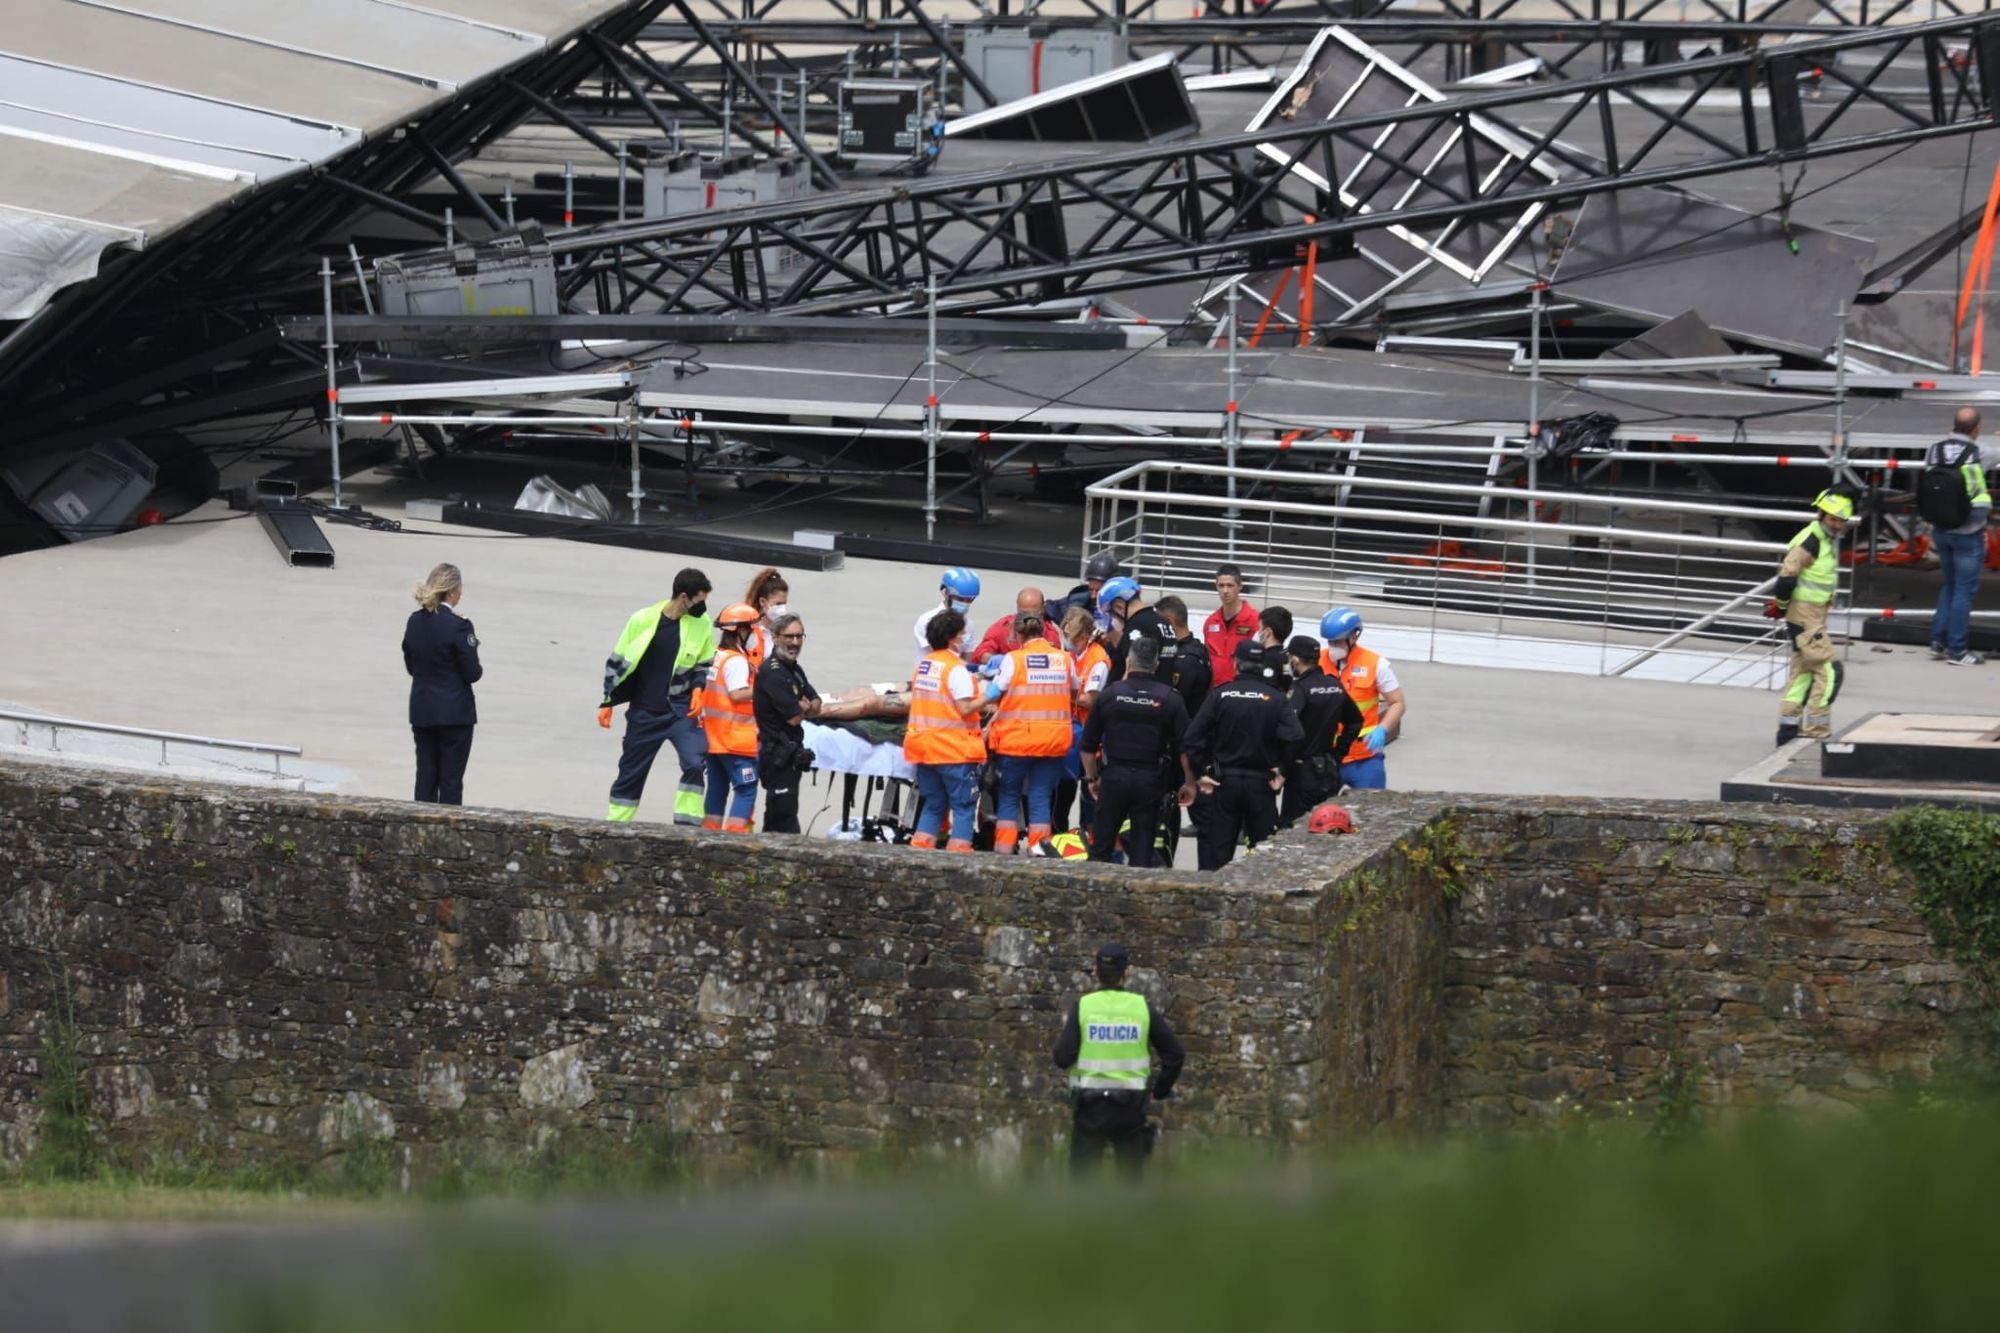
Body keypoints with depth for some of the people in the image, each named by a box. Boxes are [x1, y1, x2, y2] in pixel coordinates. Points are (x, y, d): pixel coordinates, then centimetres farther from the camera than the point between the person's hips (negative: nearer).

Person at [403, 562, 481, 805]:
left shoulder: (415, 622, 2)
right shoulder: (458, 626, -18)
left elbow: (411, 666, 9)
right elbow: (472, 673, -14)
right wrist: (479, 669, 7)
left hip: (421, 712, 6)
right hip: (455, 712, -6)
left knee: (425, 775, 11)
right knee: (451, 778, 2)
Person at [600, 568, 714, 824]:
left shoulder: (702, 624, -3)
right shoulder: (642, 620, -8)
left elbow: (705, 664, 11)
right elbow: (618, 661, 3)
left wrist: (697, 688, -7)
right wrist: (608, 702, 4)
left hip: (681, 710, 0)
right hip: (644, 713, 0)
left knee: (695, 762, -21)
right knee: (631, 772, 9)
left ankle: (687, 823, -15)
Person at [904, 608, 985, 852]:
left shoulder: (923, 665, 9)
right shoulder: (956, 669, -13)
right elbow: (965, 709, -18)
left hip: (924, 747, 7)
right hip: (955, 750, -7)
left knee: (932, 806, 14)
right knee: (964, 807, 0)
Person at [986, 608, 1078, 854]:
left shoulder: (1012, 660, -7)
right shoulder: (1064, 659, 3)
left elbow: (994, 694, -6)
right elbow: (1074, 694, 16)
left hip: (1017, 740, -2)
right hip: (1054, 741, 2)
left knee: (1009, 796, 10)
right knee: (1041, 797, 7)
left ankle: (1003, 851, 7)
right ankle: (1038, 850, 2)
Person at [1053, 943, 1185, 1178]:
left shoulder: (1082, 1006, -7)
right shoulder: (1143, 1007, -2)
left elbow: (1063, 1058, -11)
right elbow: (1175, 1055, 0)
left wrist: (1065, 1030, 9)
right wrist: (1160, 1090, 15)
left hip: (1090, 1106, -1)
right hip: (1130, 1106, 1)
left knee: (1081, 1176, 4)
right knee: (1131, 1175, 12)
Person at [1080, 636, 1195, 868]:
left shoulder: (1110, 694, 0)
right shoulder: (1170, 699, -3)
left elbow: (1088, 744, 5)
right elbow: (1185, 746, -5)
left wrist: (1092, 778, 16)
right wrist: (1189, 783, 5)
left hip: (1113, 777, 0)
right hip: (1151, 779, 0)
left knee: (1101, 846, 7)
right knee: (1143, 848, 4)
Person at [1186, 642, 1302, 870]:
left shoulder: (1219, 695, -4)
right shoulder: (1277, 699, -4)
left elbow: (1193, 737, -9)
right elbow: (1294, 738, -17)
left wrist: (1201, 770, 0)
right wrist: (1282, 770, -4)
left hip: (1225, 782, 0)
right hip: (1261, 783, 0)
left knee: (1217, 851, 5)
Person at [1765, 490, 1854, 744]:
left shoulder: (1830, 540, 13)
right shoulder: (1811, 540, -18)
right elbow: (1787, 574, -22)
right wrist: (1780, 606, -10)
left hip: (1815, 615, 10)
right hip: (1805, 614, -10)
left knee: (1802, 670, 16)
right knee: (1828, 672, -10)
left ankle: (1788, 728, 23)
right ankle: (1817, 732, -7)